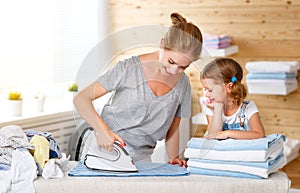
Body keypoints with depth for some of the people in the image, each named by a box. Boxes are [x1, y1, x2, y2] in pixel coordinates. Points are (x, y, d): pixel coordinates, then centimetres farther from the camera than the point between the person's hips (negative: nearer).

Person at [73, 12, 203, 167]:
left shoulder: (183, 84, 2)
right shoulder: (129, 68, -13)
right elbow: (81, 99, -15)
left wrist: (173, 159, -3)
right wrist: (102, 129, -29)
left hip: (140, 158, 3)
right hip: (105, 147, -3)